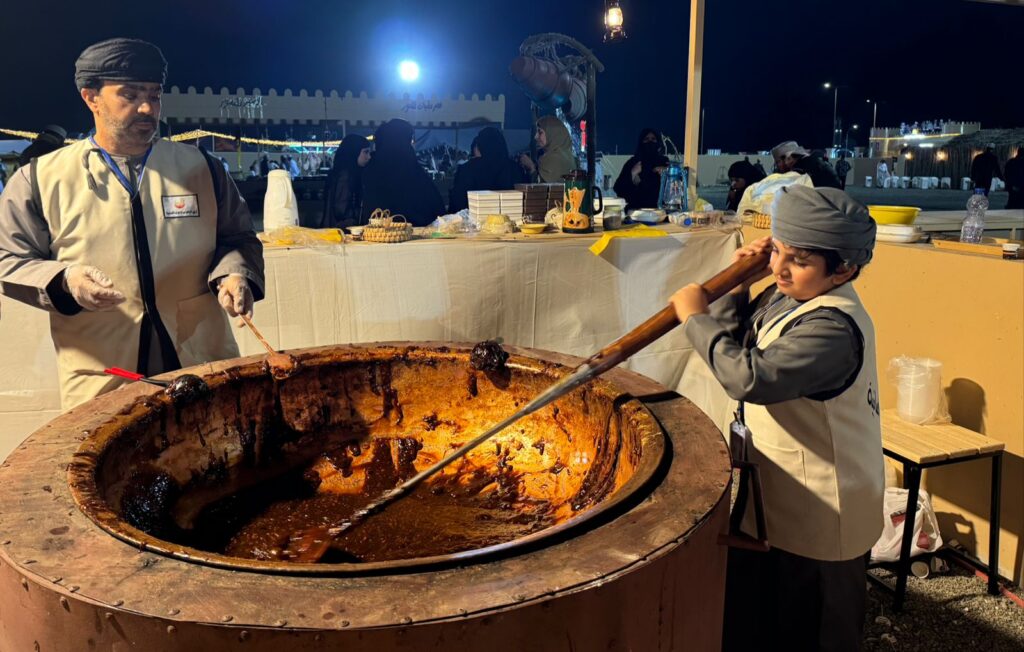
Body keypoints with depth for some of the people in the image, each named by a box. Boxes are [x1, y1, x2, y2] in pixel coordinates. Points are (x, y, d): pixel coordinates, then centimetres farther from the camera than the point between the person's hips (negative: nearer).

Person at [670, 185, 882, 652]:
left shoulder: (833, 327, -28)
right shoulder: (787, 296, 1)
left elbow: (750, 377, -38)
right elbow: (735, 343, 9)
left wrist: (696, 316, -26)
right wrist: (737, 286, -5)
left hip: (818, 518, -9)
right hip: (774, 496, 9)